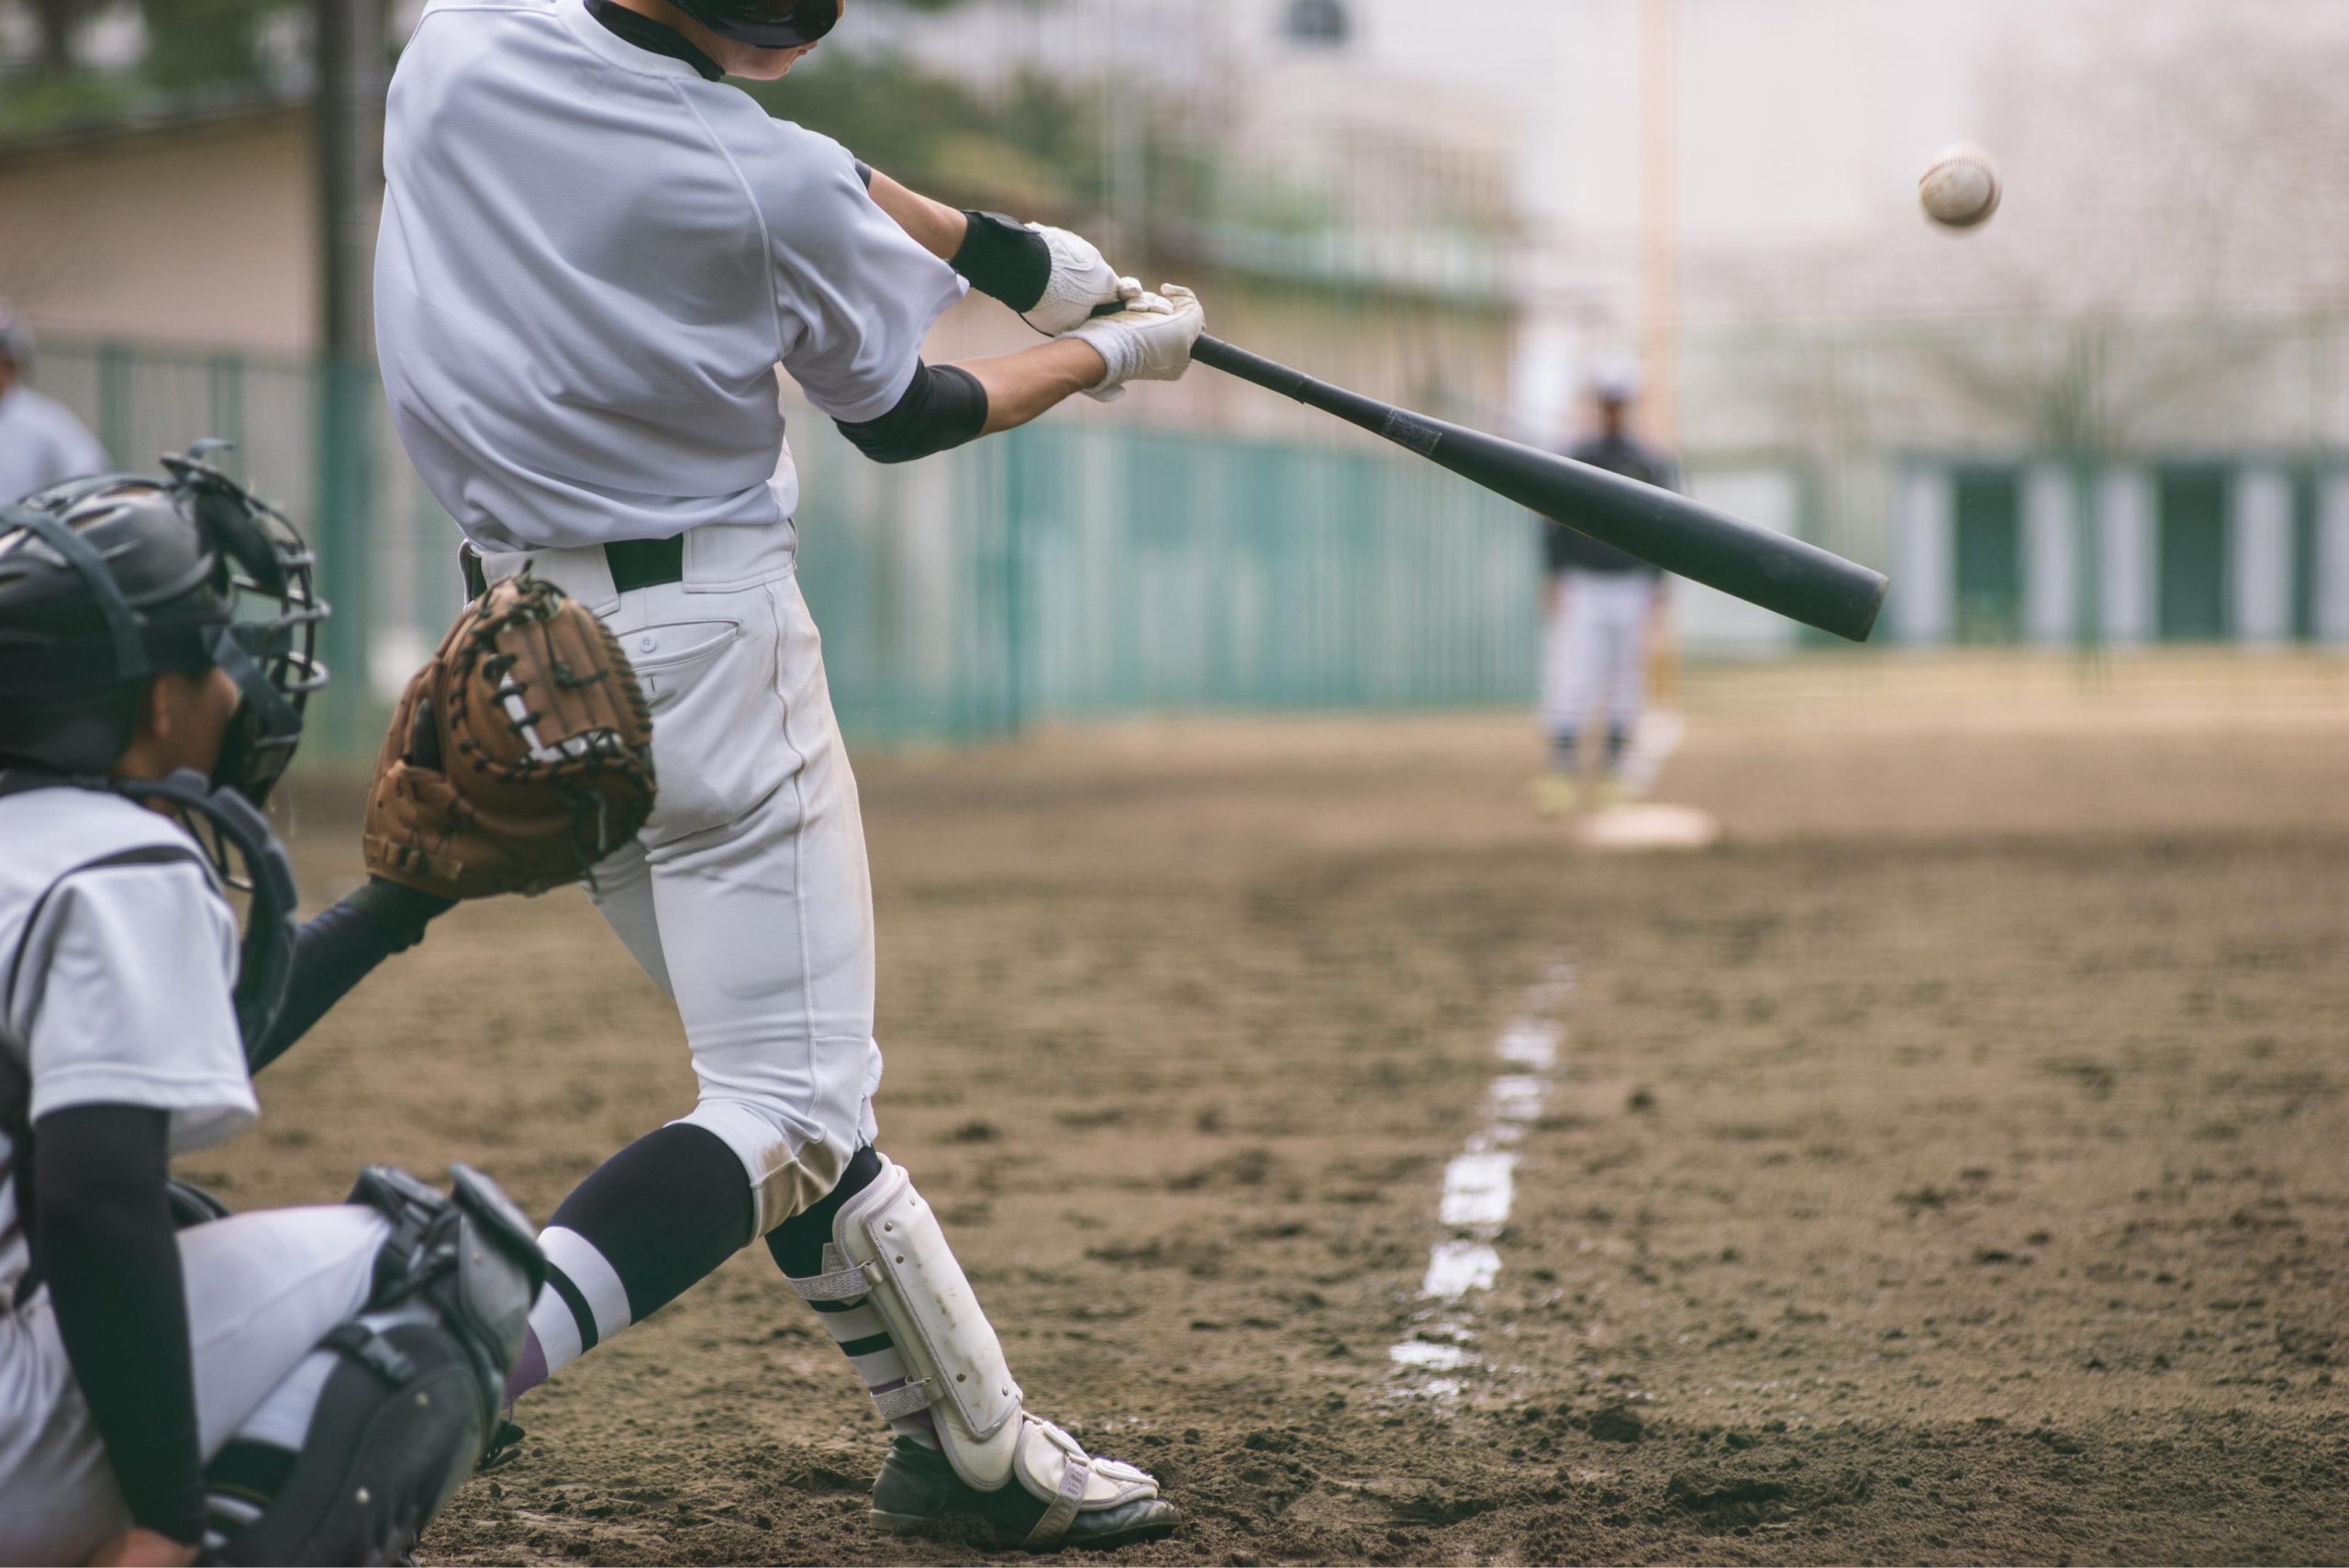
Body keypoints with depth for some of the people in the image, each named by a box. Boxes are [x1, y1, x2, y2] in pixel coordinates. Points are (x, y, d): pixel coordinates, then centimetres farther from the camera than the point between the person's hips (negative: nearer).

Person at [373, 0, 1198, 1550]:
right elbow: (898, 419, 2)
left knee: (798, 1062, 17)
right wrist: (1111, 354, 19)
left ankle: (968, 1440, 24)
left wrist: (1002, 251, 20)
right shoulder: (775, 192, -19)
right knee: (789, 1105, -4)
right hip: (704, 647, -8)